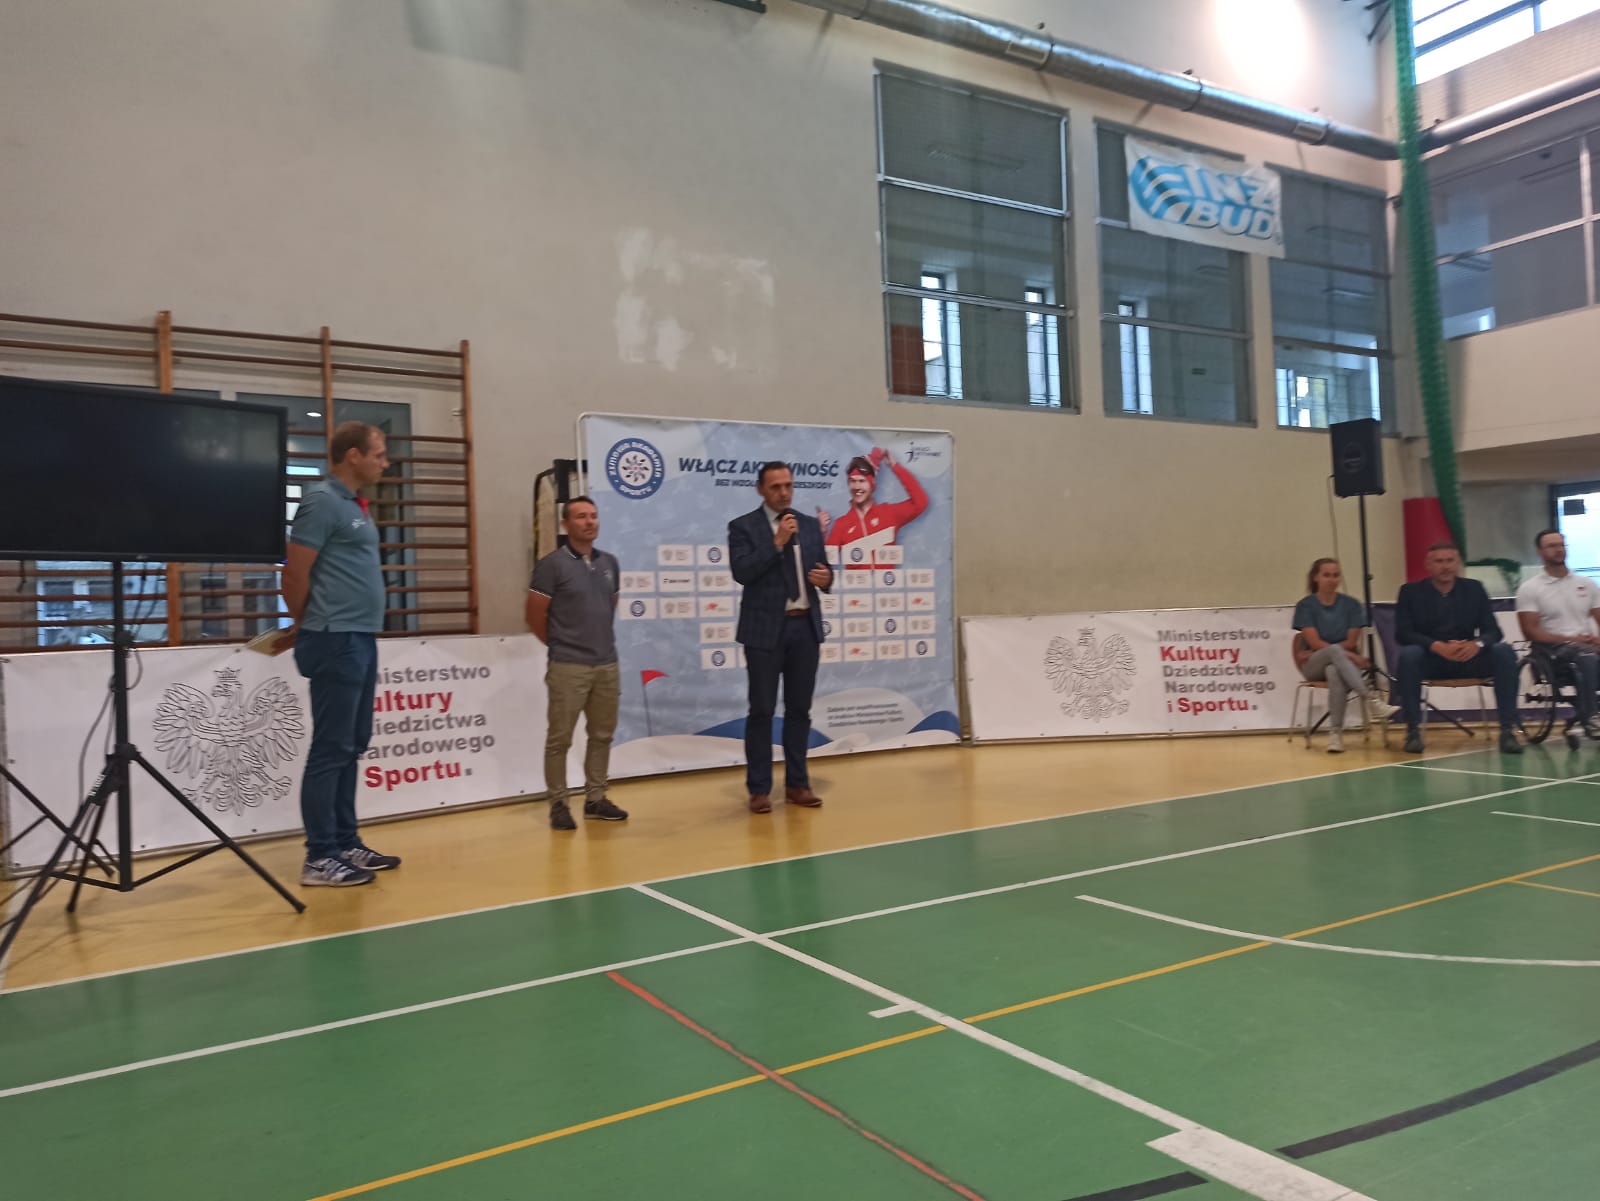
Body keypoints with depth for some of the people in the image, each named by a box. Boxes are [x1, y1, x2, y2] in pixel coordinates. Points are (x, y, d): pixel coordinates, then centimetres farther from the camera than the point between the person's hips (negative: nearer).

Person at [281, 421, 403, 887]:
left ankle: (346, 844, 21)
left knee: (351, 747, 13)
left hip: (361, 639, 9)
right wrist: (310, 626, 1)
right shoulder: (322, 501, -11)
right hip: (337, 641, -9)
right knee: (331, 749, -5)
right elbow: (294, 576, -12)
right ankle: (320, 857, 1)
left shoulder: (355, 505, 17)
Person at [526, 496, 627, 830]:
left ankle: (595, 799, 22)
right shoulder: (552, 564, -7)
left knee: (602, 735, 11)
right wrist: (562, 645, 5)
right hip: (568, 667, -6)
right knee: (560, 739, 0)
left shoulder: (609, 563, 10)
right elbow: (535, 617, -4)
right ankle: (559, 804, 10)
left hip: (607, 665, 6)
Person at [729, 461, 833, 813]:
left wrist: (826, 577, -6)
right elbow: (742, 572, -16)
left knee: (800, 708, 10)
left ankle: (797, 784, 19)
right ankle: (759, 789, 8)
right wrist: (777, 542, -19)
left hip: (805, 627, 5)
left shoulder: (810, 525, 12)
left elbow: (823, 570, 17)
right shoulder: (743, 526, -3)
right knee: (762, 710, 1)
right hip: (766, 629, -4)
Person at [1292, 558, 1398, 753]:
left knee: (1334, 672, -38)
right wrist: (1350, 655, -21)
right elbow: (1315, 642, -11)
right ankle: (1371, 700, -48)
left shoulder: (1352, 604, 3)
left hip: (1343, 663, 1)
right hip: (1314, 665, -1)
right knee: (1335, 651, -37)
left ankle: (1335, 732, -38)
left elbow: (1351, 642, -2)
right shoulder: (1305, 605, -1)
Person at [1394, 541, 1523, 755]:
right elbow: (1402, 633, -10)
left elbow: (1493, 630, 1)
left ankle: (1507, 730, -21)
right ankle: (1413, 731, -26)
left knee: (1504, 652, -25)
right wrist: (1437, 646, -28)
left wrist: (1477, 644, -24)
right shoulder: (1411, 591, 0)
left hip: (1468, 658, 2)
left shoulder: (1474, 589, 8)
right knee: (1409, 654, -34)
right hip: (1429, 660, -2)